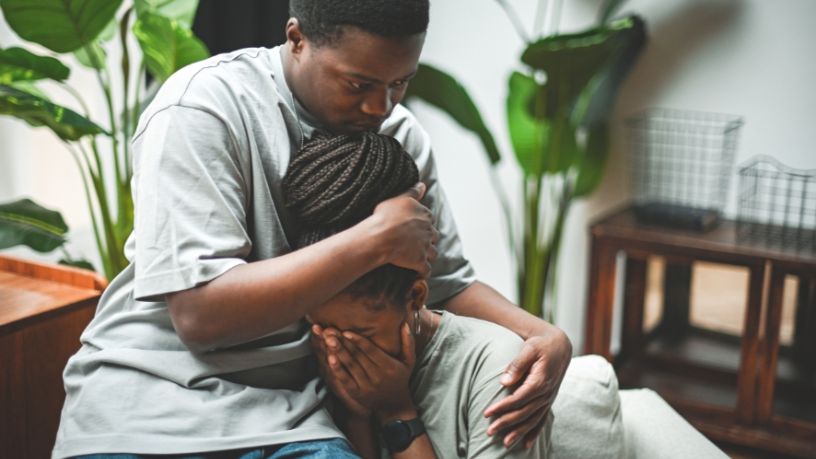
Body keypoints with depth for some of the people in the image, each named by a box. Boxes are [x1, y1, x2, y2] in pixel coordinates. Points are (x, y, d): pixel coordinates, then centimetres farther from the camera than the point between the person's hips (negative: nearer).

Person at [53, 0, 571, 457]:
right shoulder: (203, 106, -15)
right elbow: (199, 313, -22)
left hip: (290, 408, 4)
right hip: (154, 391, -3)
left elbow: (448, 284, 9)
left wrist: (543, 334, -10)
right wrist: (376, 240, -23)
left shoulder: (400, 135, 0)